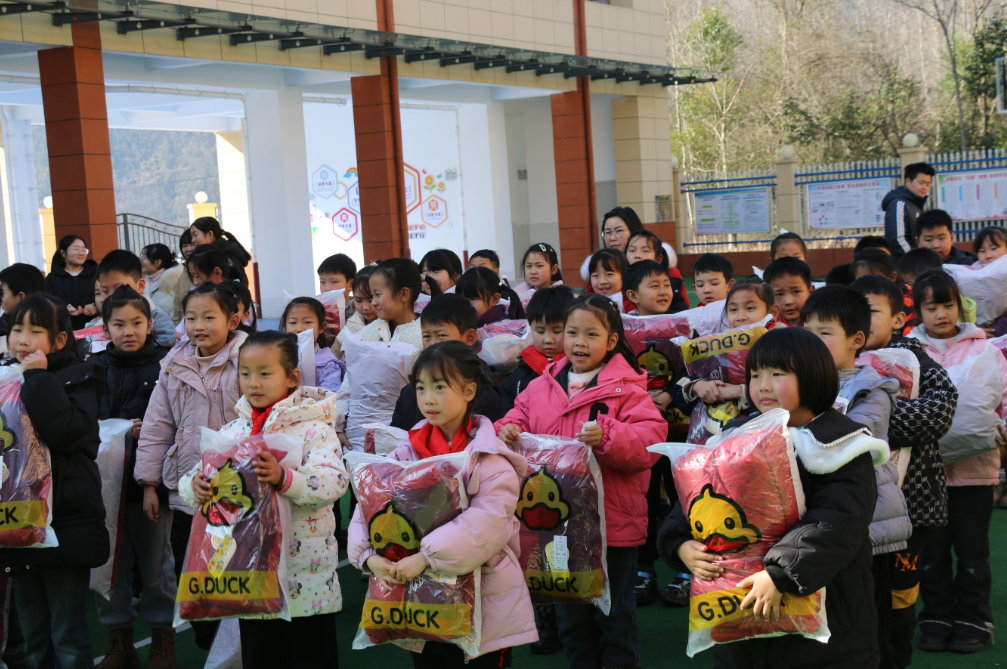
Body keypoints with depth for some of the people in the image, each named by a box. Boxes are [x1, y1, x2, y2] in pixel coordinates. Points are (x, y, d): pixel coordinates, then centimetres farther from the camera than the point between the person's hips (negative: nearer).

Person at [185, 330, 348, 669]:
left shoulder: (313, 428, -8)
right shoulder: (232, 430, 8)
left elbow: (334, 482, -23)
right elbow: (191, 479, 7)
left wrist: (283, 477, -38)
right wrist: (194, 485, -17)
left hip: (304, 573, -5)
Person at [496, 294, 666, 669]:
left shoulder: (625, 388, -8)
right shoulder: (541, 387, 6)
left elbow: (652, 438, -17)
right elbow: (519, 420, 15)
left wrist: (607, 436, -31)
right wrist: (507, 431, -8)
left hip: (614, 524, -5)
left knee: (615, 615, 9)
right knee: (570, 615, 18)